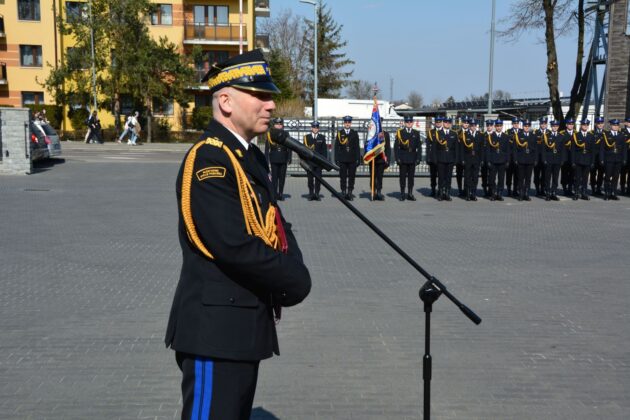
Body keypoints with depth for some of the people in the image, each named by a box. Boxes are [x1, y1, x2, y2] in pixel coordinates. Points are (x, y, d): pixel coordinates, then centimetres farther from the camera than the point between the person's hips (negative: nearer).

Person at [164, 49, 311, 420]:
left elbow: (276, 225, 13)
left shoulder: (252, 156, 12)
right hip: (216, 327, -10)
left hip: (246, 324, 10)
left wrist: (294, 273, -7)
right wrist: (297, 282, -15)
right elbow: (235, 246, -28)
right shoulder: (208, 159, -19)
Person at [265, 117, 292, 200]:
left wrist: (289, 159, 0)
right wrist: (266, 160, -2)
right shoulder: (270, 134, 2)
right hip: (274, 159, -2)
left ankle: (280, 194, 12)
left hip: (283, 159, 2)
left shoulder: (286, 134, 7)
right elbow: (267, 148, 3)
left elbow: (289, 148, 7)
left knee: (282, 177, 5)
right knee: (274, 176, -3)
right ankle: (274, 194, 1)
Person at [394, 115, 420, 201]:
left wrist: (418, 158, 0)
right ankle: (402, 194, 7)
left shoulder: (416, 133, 8)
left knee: (411, 176, 5)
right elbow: (396, 147, 0)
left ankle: (410, 194, 12)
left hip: (412, 159, 2)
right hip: (403, 159, -2)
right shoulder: (400, 132, 2)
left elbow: (419, 147, 8)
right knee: (402, 176, 1)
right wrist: (397, 158, -7)